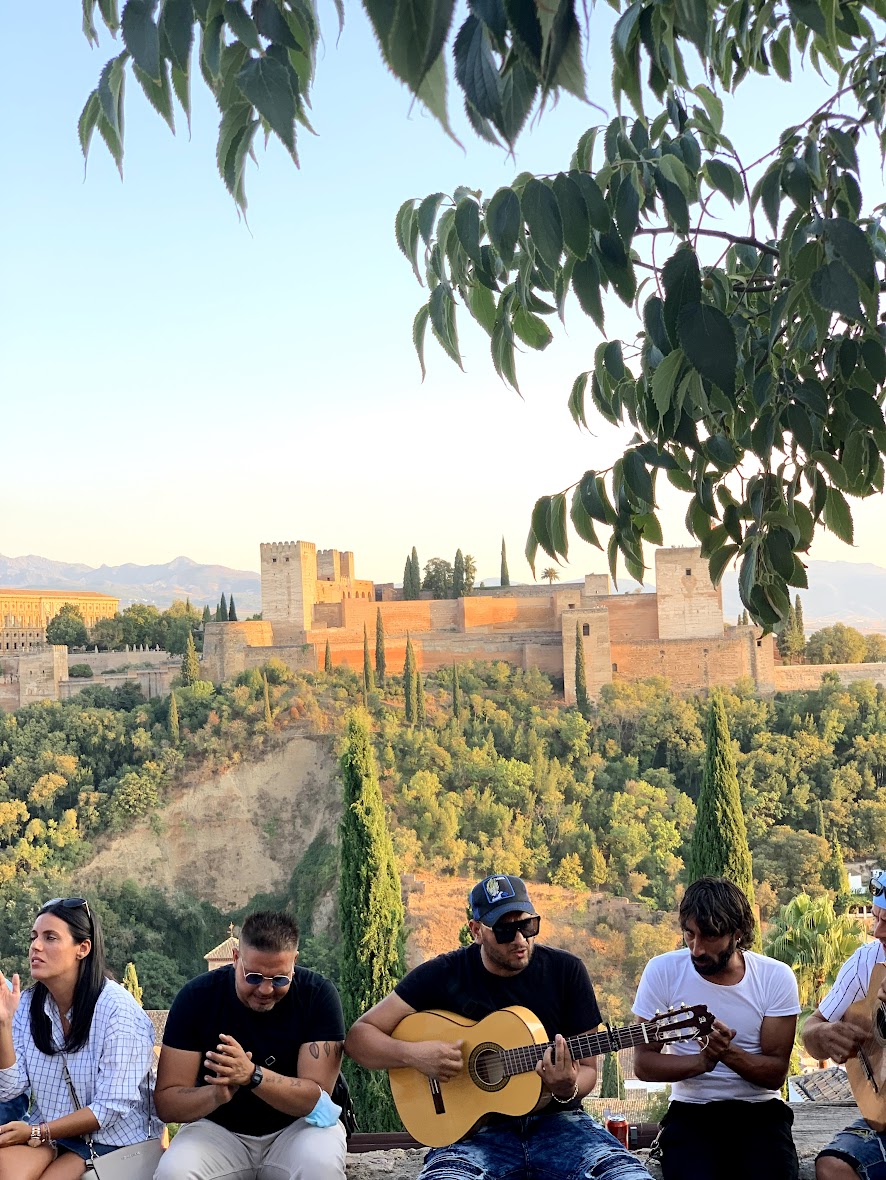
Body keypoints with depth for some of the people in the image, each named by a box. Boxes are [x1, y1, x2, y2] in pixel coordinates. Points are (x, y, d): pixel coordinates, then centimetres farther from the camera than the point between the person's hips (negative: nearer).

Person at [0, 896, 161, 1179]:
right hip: (47, 1134, 4)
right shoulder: (28, 1004, 1)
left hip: (112, 1138, -3)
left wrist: (37, 1132, -16)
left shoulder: (118, 1009, -16)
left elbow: (112, 1107, -15)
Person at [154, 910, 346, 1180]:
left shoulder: (318, 995, -16)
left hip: (297, 1125, -1)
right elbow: (166, 1103, -13)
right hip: (220, 1129, 1)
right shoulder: (197, 996, -13)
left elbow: (317, 1097, -20)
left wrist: (252, 1075, -37)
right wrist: (217, 1094, -35)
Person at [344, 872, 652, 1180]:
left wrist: (567, 1090, -20)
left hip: (554, 1119, 2)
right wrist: (413, 1054, -22)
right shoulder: (442, 975, -4)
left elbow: (587, 1068, 3)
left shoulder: (566, 970, -1)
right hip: (475, 1128, -2)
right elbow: (359, 1037, -3)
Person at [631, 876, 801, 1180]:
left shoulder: (776, 977, -5)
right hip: (690, 1111, -1)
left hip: (759, 1111, 1)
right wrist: (701, 1061, -22)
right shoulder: (661, 971, -7)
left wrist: (728, 1052, -23)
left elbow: (776, 1074, -4)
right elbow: (643, 1064, -5)